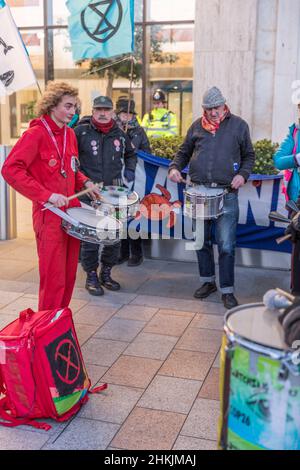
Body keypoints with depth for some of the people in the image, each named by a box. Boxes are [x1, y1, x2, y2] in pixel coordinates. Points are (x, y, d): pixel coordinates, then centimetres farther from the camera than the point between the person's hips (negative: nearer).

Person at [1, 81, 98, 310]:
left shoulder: (70, 133, 13)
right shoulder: (36, 134, -10)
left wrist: (84, 181, 5)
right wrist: (46, 195, -23)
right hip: (49, 215, -7)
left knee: (69, 275, 13)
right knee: (54, 278, -3)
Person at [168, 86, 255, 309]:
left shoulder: (238, 125, 4)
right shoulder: (197, 126, 10)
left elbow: (249, 155, 10)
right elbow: (184, 152, 18)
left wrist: (242, 174, -8)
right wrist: (175, 167, -2)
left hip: (227, 193, -3)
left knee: (226, 246, -4)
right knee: (202, 241, 12)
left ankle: (227, 290, 7)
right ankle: (208, 281, 28)